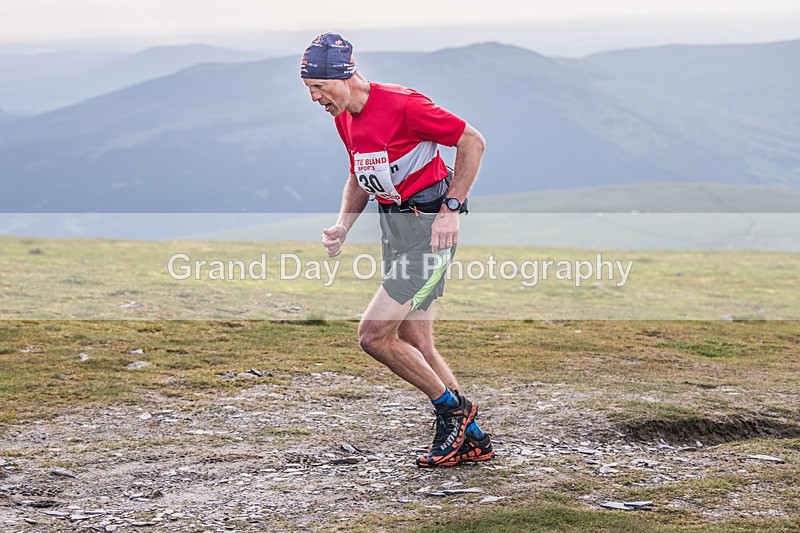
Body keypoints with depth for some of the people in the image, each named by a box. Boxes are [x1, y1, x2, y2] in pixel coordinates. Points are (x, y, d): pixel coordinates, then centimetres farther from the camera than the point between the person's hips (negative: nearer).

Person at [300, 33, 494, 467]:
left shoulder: (402, 105, -20)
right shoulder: (344, 118, 7)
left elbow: (472, 141, -15)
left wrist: (450, 209, -17)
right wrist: (343, 224, 4)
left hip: (430, 225, -9)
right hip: (394, 224, 9)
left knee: (374, 335, -13)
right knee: (415, 345, 9)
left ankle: (452, 407, 5)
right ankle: (473, 439, 19)